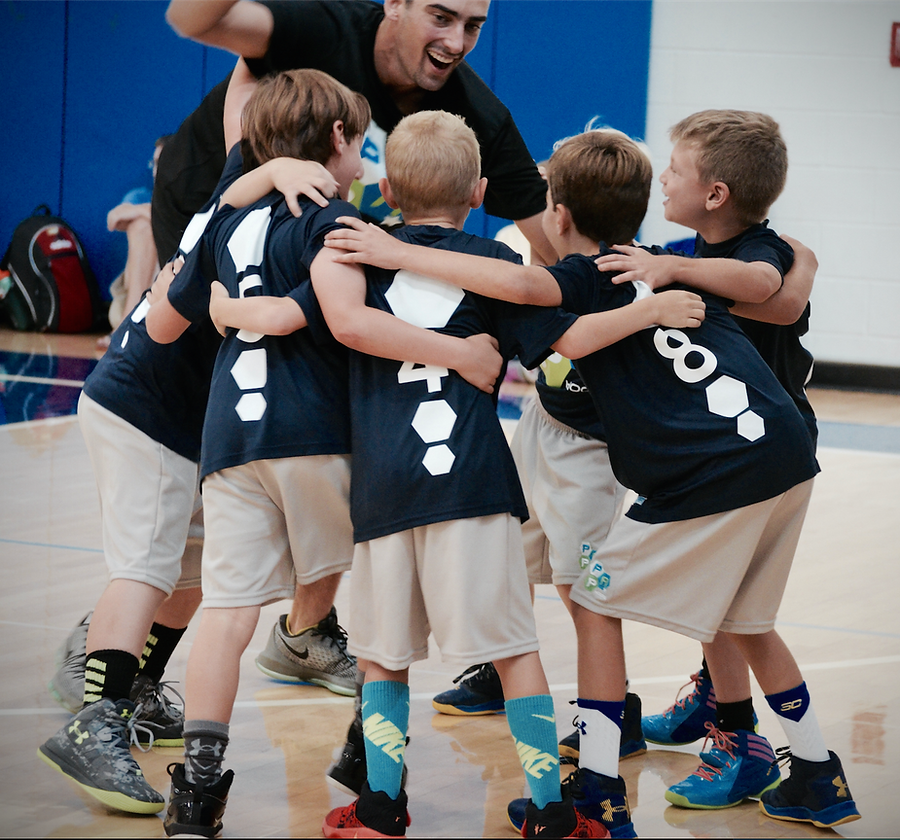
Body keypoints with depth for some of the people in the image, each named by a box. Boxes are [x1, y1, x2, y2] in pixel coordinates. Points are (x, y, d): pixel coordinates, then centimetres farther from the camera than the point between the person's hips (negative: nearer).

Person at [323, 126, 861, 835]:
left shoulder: (589, 281, -1)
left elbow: (524, 285, -23)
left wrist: (399, 254, -18)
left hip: (714, 478, -8)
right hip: (790, 457, 8)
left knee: (596, 603, 7)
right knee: (747, 621, 27)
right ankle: (819, 780, 33)